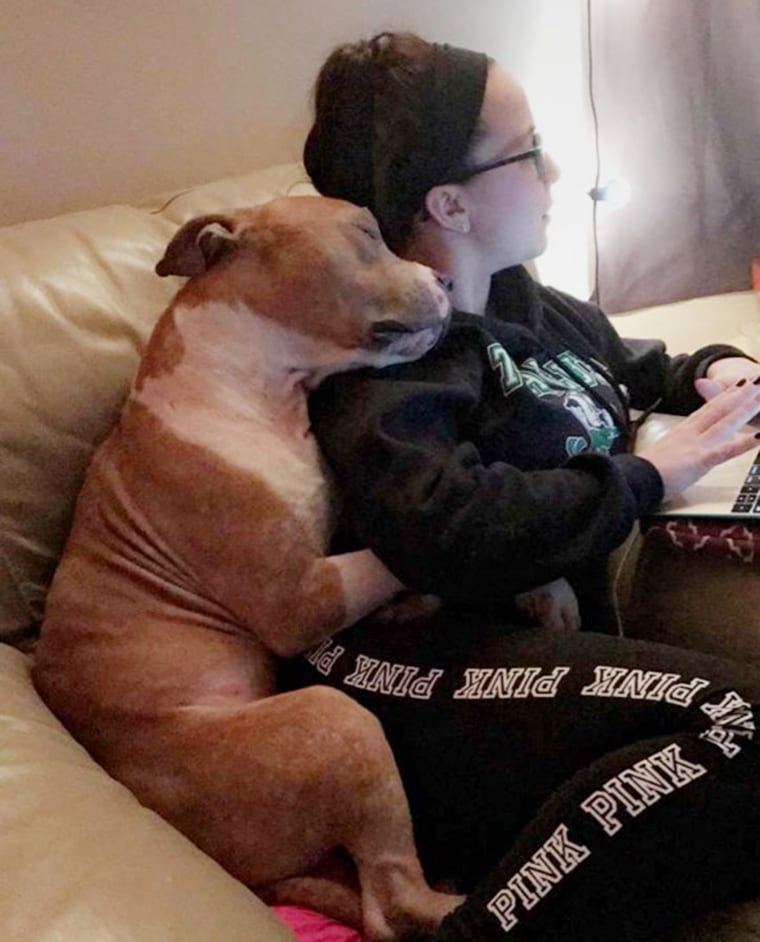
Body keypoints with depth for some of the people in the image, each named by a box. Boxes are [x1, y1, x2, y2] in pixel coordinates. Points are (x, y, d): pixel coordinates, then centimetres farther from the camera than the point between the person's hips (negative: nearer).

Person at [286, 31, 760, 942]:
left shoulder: (521, 302, 20)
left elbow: (629, 362, 41)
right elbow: (449, 533, -24)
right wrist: (648, 475, -11)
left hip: (539, 641, 8)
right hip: (420, 673, -8)